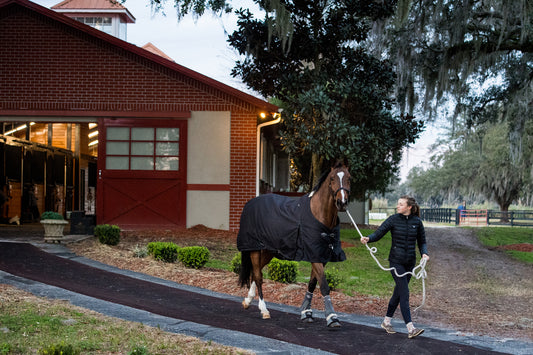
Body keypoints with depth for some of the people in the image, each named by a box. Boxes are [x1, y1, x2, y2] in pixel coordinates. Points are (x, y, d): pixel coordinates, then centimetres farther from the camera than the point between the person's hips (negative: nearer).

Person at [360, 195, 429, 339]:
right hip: (396, 261, -3)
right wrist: (368, 238, -29)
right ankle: (410, 328, -13)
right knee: (404, 294, -10)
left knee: (398, 293, 13)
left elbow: (422, 242, 8)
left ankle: (387, 321, 29)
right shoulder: (393, 219, -5)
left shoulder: (417, 222, 1)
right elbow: (378, 233, -9)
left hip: (410, 262, 4)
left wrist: (424, 253, -11)